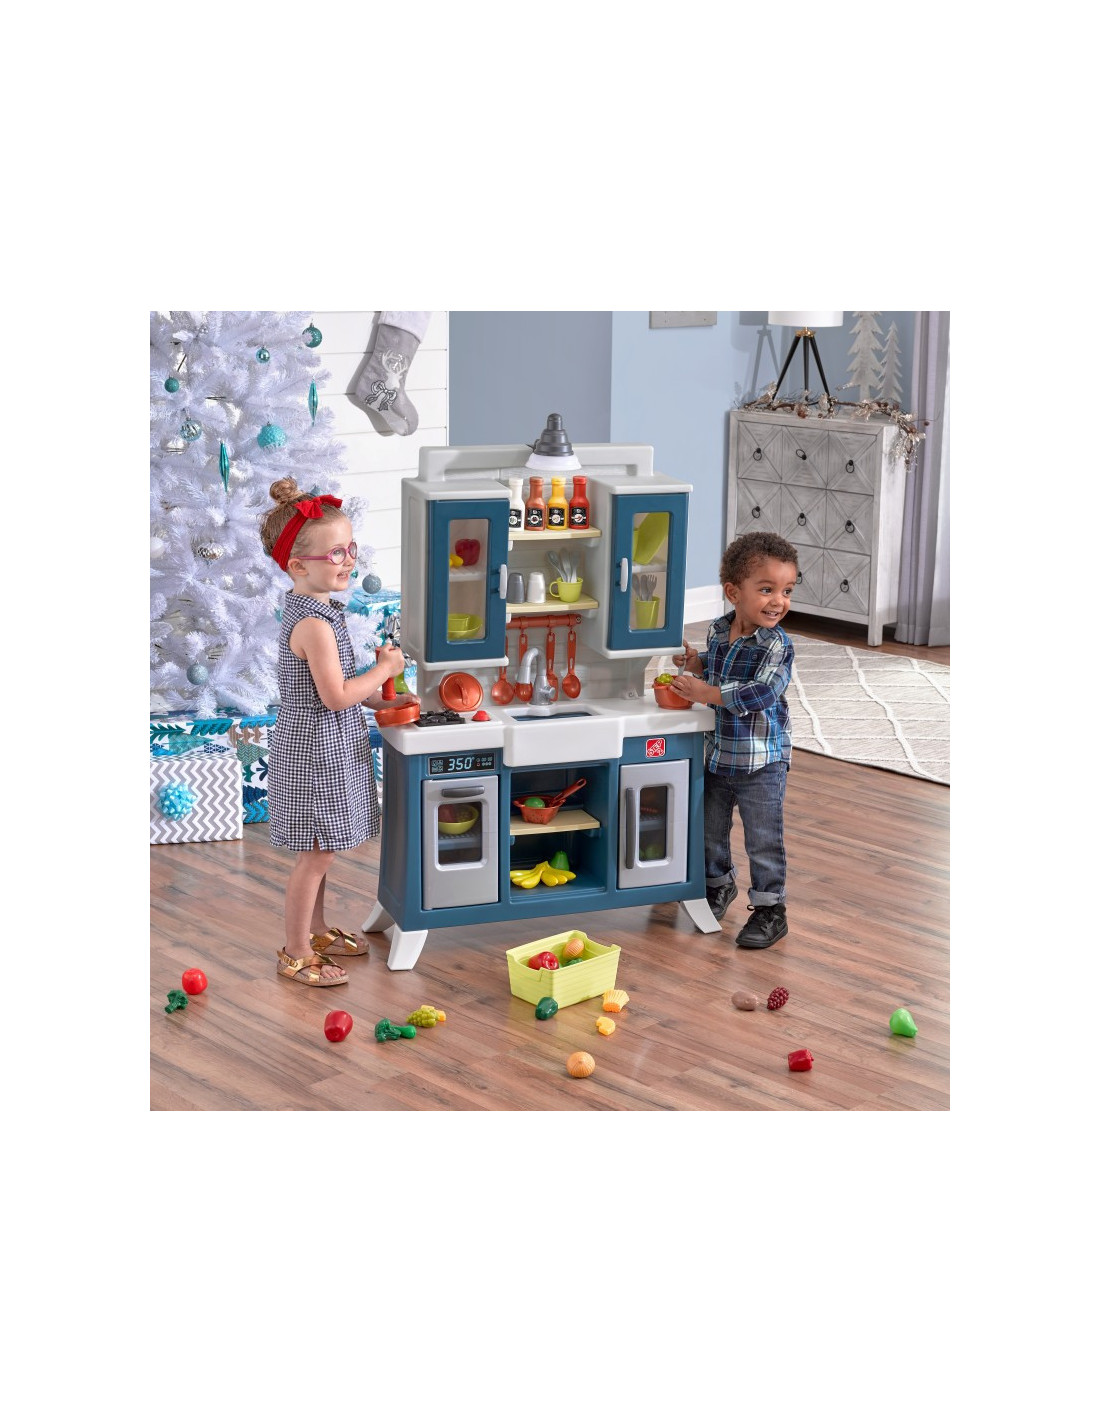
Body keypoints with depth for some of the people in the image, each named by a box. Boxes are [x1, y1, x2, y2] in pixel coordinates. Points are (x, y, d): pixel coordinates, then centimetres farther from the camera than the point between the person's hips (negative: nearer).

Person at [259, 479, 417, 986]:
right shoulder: (314, 623, -24)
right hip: (315, 751, -10)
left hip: (322, 749, 10)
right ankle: (296, 954, 11)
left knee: (319, 851, 21)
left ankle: (316, 931, 36)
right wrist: (385, 669, -14)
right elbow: (336, 697, -26)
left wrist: (379, 700, 13)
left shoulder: (305, 608, 8)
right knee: (316, 854, 0)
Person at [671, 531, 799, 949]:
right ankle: (719, 884, 43)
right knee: (711, 828, 20)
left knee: (763, 839, 0)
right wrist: (697, 664, -1)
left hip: (761, 761, -6)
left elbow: (759, 694, -28)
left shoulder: (778, 645, -18)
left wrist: (706, 693, -28)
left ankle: (769, 908, 13)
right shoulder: (717, 631, 1)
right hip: (717, 753, 6)